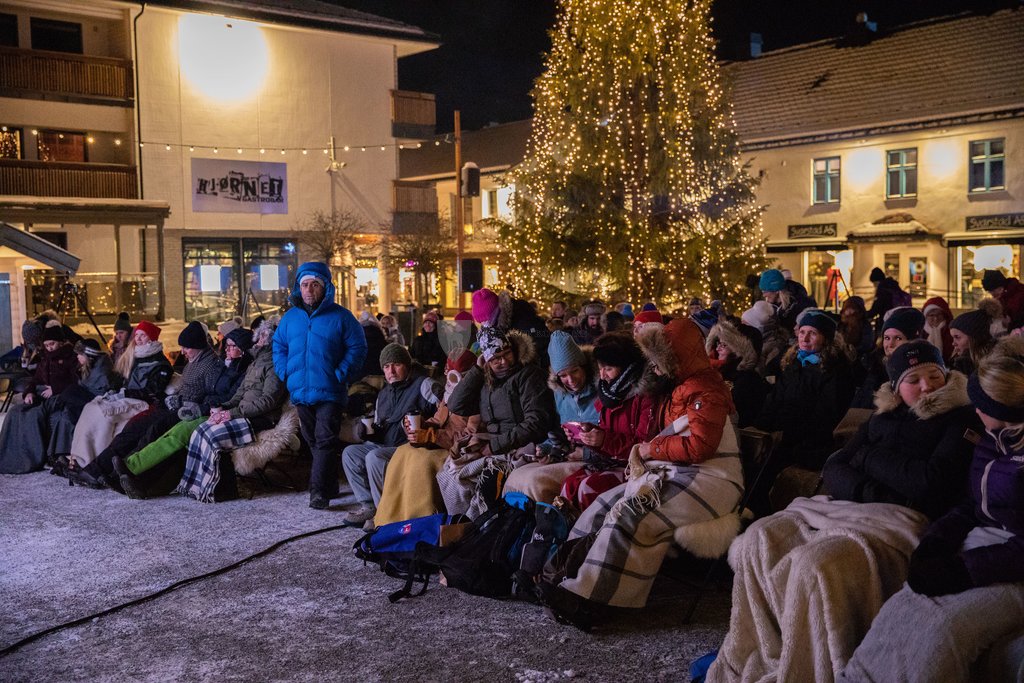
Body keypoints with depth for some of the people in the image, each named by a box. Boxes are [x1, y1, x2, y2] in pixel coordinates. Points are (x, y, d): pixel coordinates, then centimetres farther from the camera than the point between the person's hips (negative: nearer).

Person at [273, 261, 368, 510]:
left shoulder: (340, 316, -2)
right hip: (300, 392, 5)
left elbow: (357, 348, -2)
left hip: (330, 392, -5)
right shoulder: (290, 317, 11)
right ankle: (330, 487, 24)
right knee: (313, 441, 12)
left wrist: (341, 375, -11)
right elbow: (278, 347, 18)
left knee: (324, 440, -11)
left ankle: (319, 492, -12)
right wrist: (286, 373, 4)